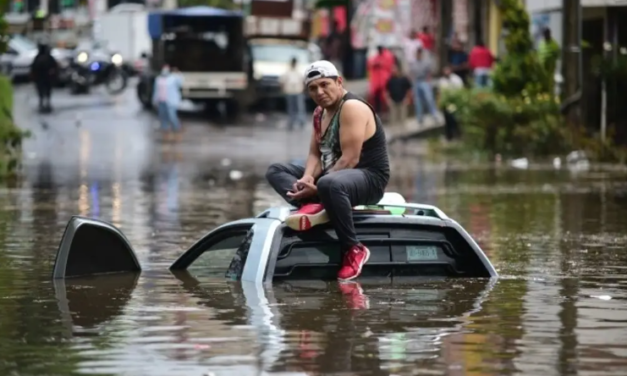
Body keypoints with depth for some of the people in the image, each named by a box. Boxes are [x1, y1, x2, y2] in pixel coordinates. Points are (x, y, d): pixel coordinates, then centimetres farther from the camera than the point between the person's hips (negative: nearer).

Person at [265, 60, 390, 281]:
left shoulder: (352, 107, -17)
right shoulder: (320, 112, 12)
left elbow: (350, 159, -24)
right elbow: (315, 154, 10)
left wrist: (317, 188, -25)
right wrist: (307, 179, -13)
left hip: (369, 178, -10)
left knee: (329, 185, -44)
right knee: (275, 171, 8)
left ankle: (354, 250, -29)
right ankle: (313, 208, -22)